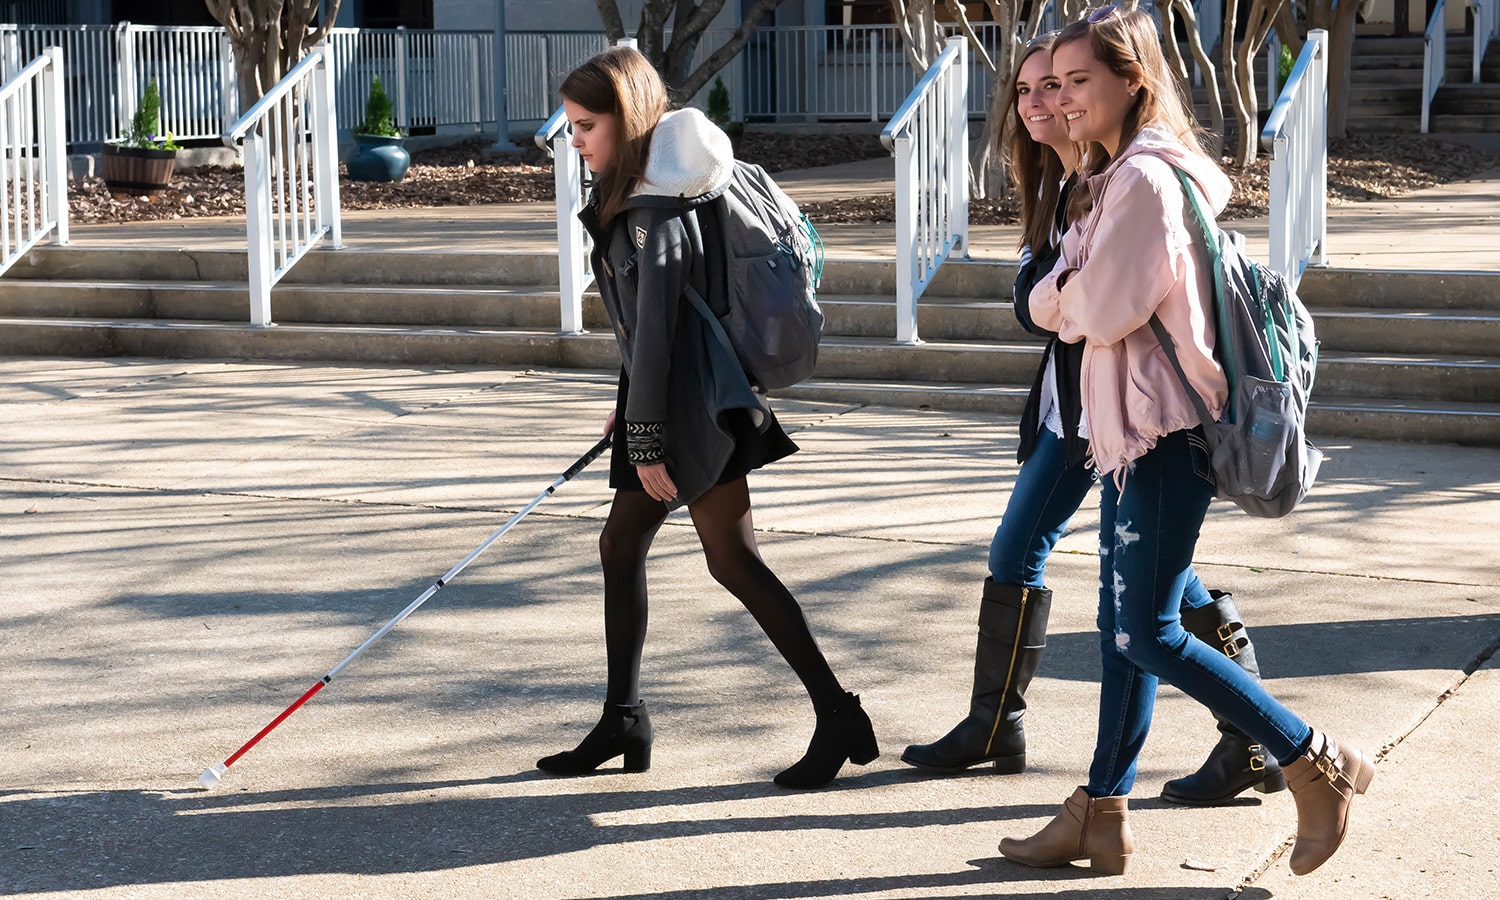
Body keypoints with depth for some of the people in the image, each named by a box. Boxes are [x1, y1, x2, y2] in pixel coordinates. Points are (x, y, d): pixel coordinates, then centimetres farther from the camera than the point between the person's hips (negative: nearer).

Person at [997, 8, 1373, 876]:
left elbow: (1102, 310, -18)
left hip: (1164, 429, -10)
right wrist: (1073, 295, -3)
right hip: (1135, 426, 10)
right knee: (1122, 630, 12)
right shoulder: (1115, 176, 16)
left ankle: (1319, 764, 1)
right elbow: (1047, 304, 16)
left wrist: (1068, 297, 0)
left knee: (1148, 635, -8)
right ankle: (1102, 814, 19)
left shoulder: (1144, 178, -16)